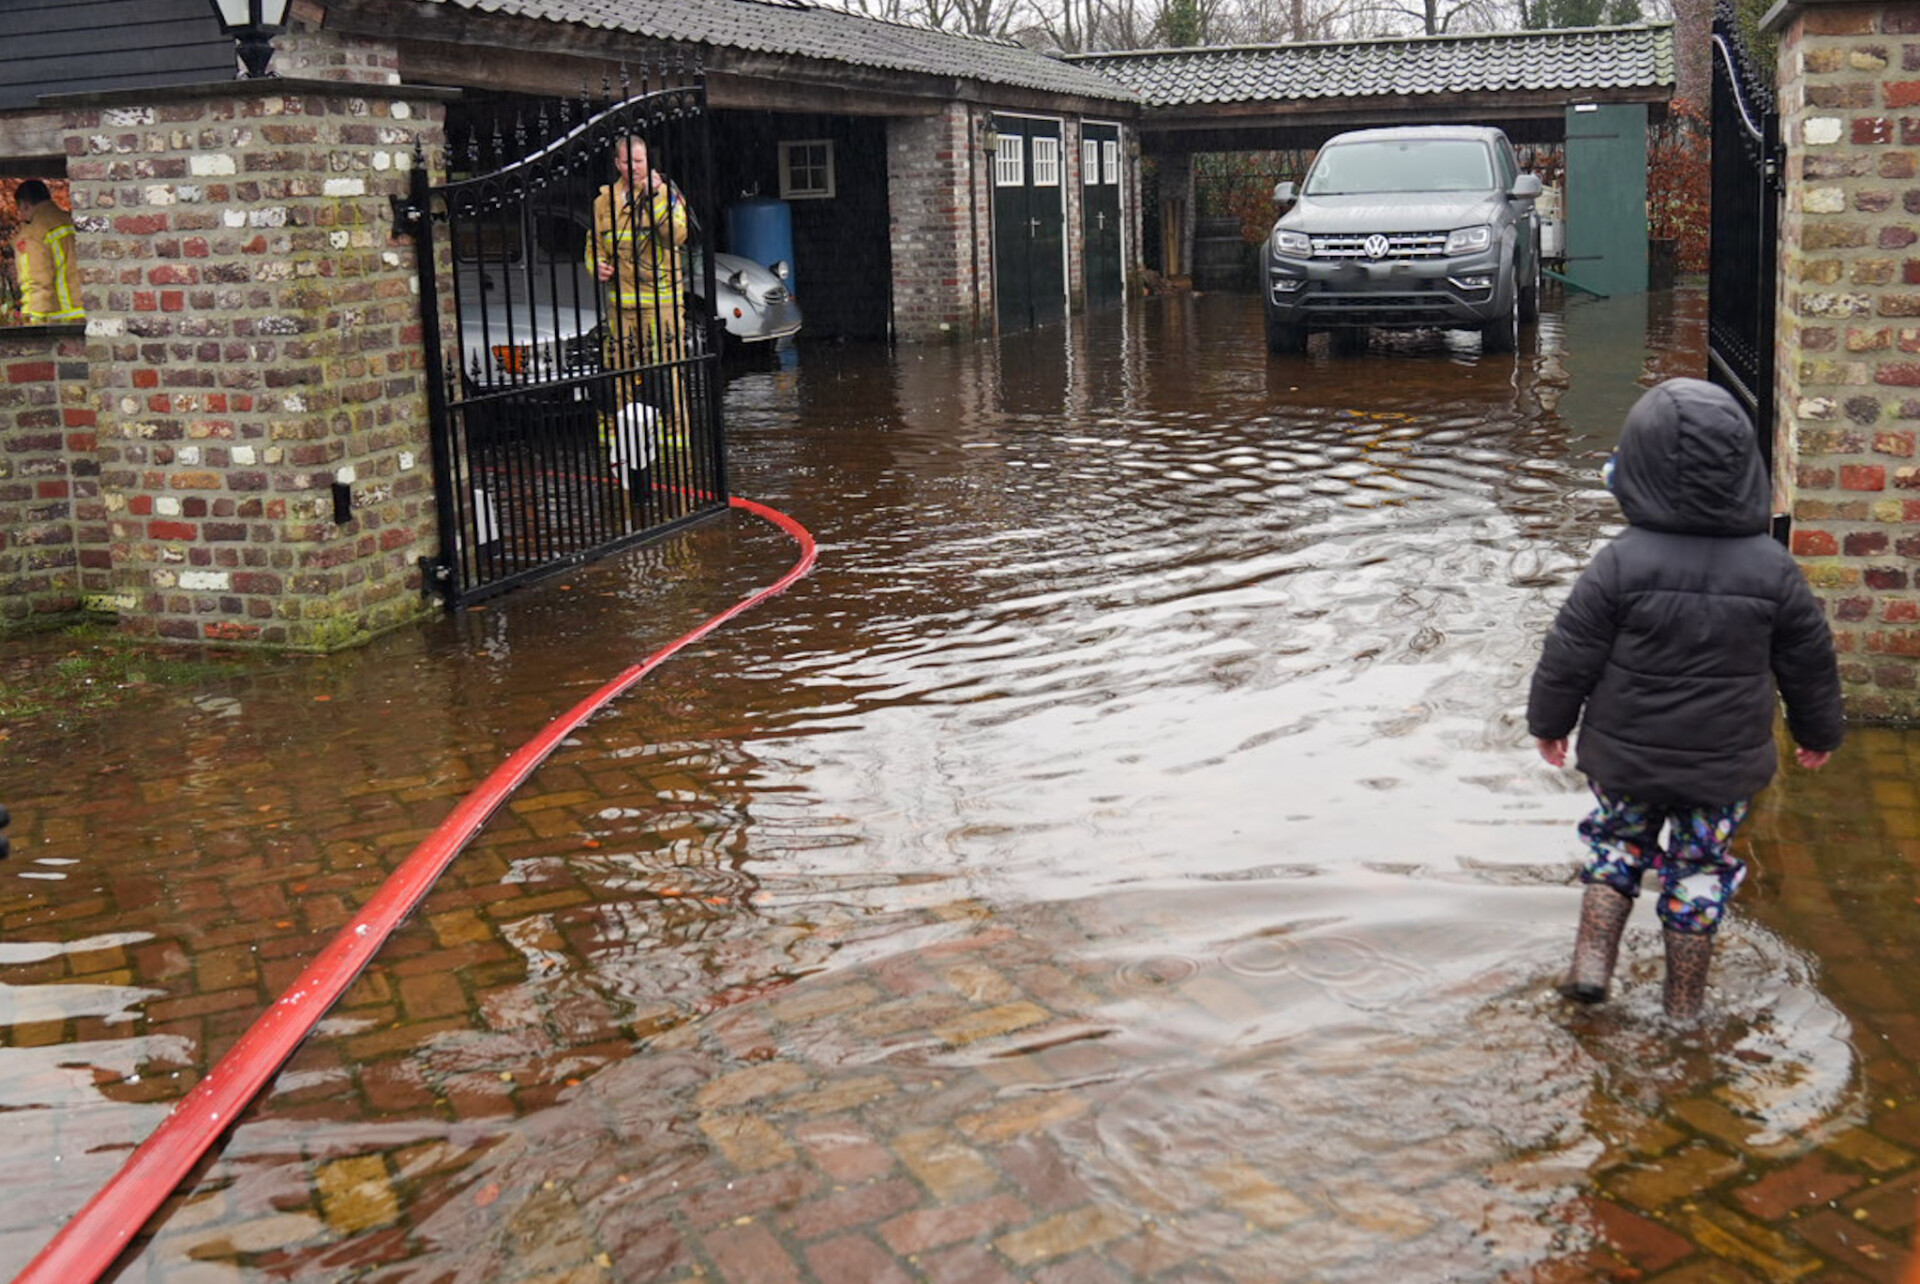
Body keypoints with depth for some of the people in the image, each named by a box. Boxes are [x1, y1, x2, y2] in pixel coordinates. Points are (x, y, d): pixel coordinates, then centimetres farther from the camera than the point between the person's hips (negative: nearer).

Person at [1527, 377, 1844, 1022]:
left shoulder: (1620, 564, -18)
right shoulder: (1773, 569, -9)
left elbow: (1570, 654, -11)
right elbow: (1810, 661, 3)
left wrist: (1550, 720, 6)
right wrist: (1819, 731, 20)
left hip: (1626, 757, -1)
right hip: (1725, 765, 1)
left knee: (1617, 844, 21)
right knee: (1701, 867, 14)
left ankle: (1592, 961, 13)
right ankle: (1684, 997, 24)